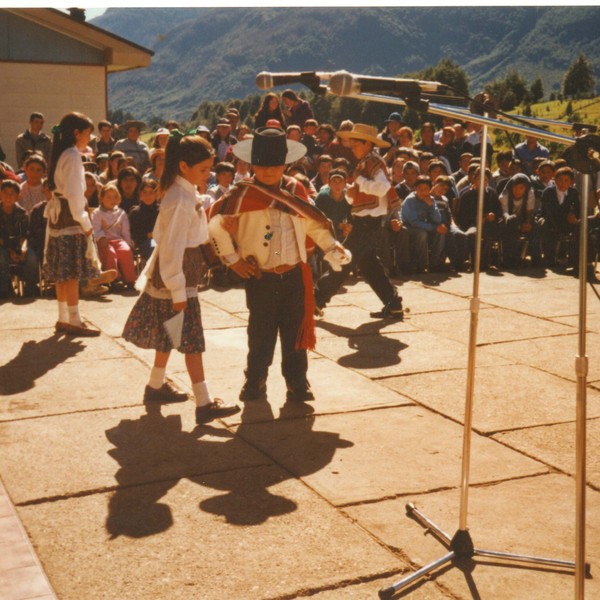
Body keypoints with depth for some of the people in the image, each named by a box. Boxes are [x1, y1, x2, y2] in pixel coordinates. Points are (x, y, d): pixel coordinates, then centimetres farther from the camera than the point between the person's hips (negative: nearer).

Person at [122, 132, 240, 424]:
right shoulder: (180, 200, -22)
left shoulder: (186, 192, 9)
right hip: (177, 279, -10)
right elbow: (172, 248, -23)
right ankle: (204, 403, -3)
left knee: (170, 335, 20)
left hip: (184, 273, 10)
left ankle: (156, 385, 34)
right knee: (191, 339, -7)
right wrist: (178, 292, -21)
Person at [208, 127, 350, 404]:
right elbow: (215, 223, -4)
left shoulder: (295, 190, 5)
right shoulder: (243, 193, -7)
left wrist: (331, 246, 7)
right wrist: (232, 258, -3)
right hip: (260, 278, -3)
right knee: (261, 334, 7)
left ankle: (298, 385, 20)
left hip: (294, 276, 3)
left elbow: (314, 222, 16)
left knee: (296, 332, 8)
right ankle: (254, 384, 23)